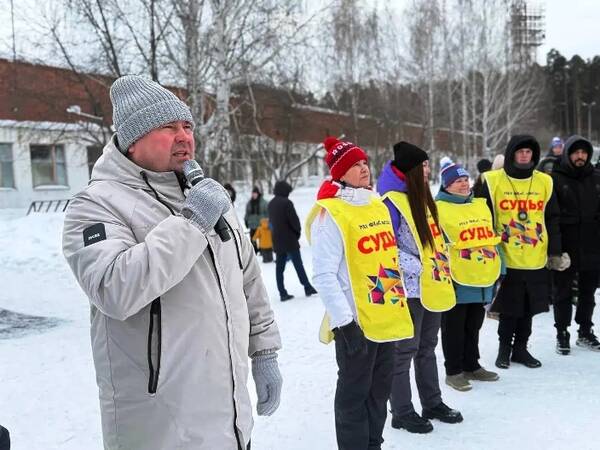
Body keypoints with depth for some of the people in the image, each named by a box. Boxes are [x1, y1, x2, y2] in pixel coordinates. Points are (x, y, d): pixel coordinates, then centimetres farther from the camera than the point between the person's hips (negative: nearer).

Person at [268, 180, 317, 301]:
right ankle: (307, 288, 10)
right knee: (298, 265, 3)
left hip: (277, 240, 6)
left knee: (279, 266, 5)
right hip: (290, 239, -6)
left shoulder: (271, 204, 9)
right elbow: (294, 219, -15)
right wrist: (298, 231, 1)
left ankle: (282, 293, 6)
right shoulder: (286, 202, -14)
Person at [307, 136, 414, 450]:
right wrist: (344, 322, -22)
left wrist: (399, 302, 19)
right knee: (355, 393, 6)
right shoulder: (330, 214, -13)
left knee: (380, 389, 19)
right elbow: (324, 276, -19)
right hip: (357, 323, -8)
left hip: (387, 318, 8)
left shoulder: (379, 206, 11)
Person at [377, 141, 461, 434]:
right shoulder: (392, 201, -16)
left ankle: (432, 403, 31)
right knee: (405, 350, 2)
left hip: (432, 285, 9)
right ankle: (402, 412, 14)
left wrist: (441, 263, 11)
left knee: (427, 347, 18)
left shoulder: (421, 197, 12)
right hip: (410, 289, -9)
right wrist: (418, 267, -20)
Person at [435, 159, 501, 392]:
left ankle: (472, 366, 33)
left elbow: (492, 239, 18)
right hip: (457, 281, -7)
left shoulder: (480, 205, 12)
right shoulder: (439, 208, -10)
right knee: (454, 328, 6)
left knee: (473, 327, 19)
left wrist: (499, 270, 16)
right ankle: (454, 371, 18)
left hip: (483, 279, 7)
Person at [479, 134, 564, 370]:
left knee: (529, 308, 12)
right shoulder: (493, 181, -4)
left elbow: (551, 220, 11)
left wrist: (555, 252, 7)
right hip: (505, 260, -3)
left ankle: (521, 348, 27)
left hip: (536, 261, 3)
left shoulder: (545, 182, 7)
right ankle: (505, 348, 22)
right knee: (509, 309, 5)